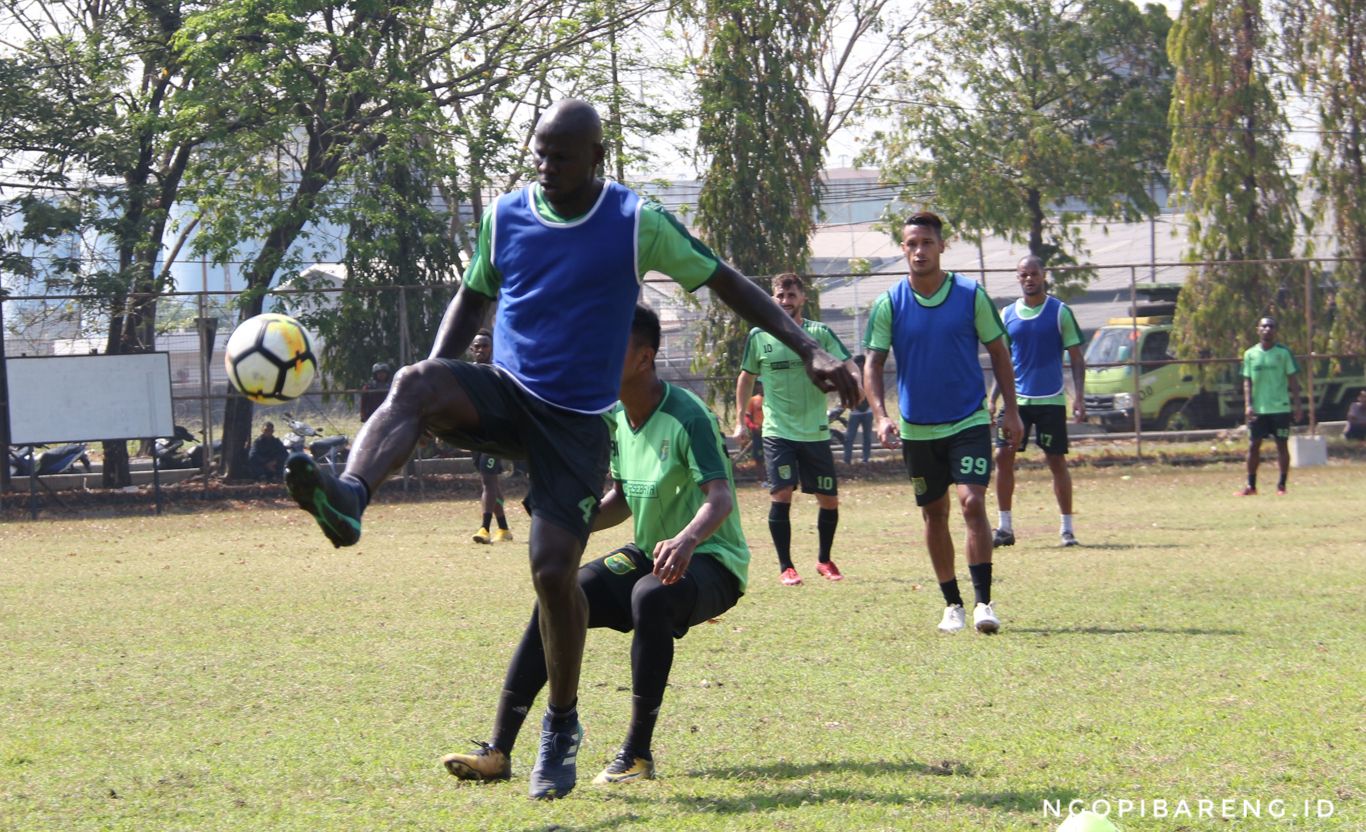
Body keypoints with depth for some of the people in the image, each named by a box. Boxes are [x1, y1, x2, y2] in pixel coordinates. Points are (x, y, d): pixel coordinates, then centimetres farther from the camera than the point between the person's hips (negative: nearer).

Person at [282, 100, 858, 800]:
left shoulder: (637, 224, -5)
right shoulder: (505, 216, 4)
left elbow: (724, 282, 1)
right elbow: (473, 297, 18)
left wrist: (807, 351, -5)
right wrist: (439, 374, 1)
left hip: (578, 420, -2)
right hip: (505, 395, 2)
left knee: (554, 571, -10)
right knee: (414, 383, -31)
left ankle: (561, 727, 12)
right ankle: (349, 499, -56)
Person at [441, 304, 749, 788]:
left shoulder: (687, 417, -19)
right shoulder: (619, 417, 6)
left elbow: (720, 498, -31)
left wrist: (687, 539, -52)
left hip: (710, 563, -8)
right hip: (647, 554, 8)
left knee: (651, 596, -39)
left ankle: (638, 754, -27)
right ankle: (498, 752, -11)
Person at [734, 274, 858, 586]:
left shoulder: (820, 333, 0)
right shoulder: (759, 336, 3)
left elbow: (849, 367, -7)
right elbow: (746, 378, 17)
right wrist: (740, 419, 14)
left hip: (815, 431, 1)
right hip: (778, 431, -1)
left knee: (829, 499, 4)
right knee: (781, 495, -14)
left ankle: (824, 560, 26)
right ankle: (785, 566, -2)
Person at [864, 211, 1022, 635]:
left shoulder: (971, 295, -4)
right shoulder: (889, 304, -3)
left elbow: (998, 353, 5)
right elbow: (873, 364, 0)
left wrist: (1010, 410, 1)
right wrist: (881, 416, -14)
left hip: (969, 421, -2)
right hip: (917, 428, 2)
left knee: (973, 503, -16)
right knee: (935, 514, 9)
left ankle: (983, 602, -13)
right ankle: (952, 605, 20)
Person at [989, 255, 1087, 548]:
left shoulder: (1060, 312, -2)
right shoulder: (1008, 315, 8)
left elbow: (1077, 358, -1)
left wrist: (1079, 397, -10)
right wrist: (993, 399, 9)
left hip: (1051, 400, -3)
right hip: (1017, 399, 3)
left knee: (1057, 461, 0)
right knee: (1003, 457, -4)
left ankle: (1067, 527, 9)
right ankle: (1005, 528, 4)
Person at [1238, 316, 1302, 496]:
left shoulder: (1284, 352, -1)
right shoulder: (1250, 354, 5)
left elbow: (1293, 379, 0)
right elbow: (1247, 381, 6)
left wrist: (1296, 404, -6)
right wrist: (1248, 404, -5)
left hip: (1280, 408, -2)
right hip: (1258, 409, 2)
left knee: (1282, 445, -1)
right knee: (1253, 445, 2)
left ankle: (1281, 484, 6)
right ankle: (1251, 485, 9)